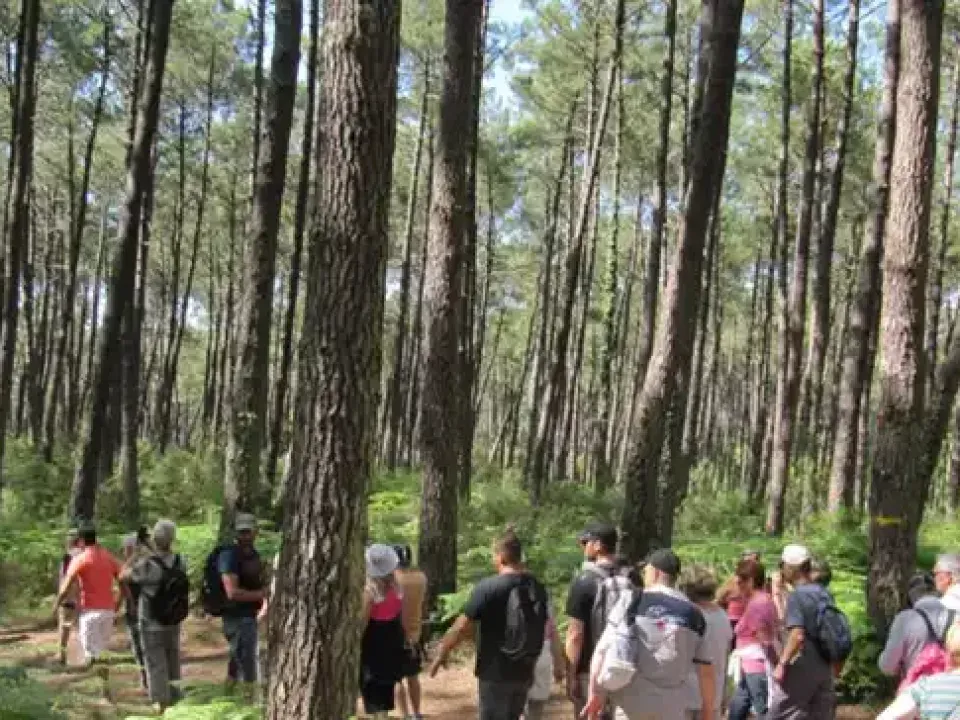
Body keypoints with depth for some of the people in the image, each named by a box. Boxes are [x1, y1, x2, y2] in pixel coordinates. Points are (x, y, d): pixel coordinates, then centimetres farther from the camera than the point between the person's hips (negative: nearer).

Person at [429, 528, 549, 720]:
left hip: (495, 673, -6)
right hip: (523, 672, 6)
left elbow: (462, 627, -13)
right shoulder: (537, 588, 2)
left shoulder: (488, 588, -16)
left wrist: (442, 653, 2)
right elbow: (543, 630, 11)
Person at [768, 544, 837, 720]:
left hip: (801, 668, -8)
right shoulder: (824, 595, 11)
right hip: (824, 668, 8)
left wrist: (782, 664, -17)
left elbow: (797, 635, -22)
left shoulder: (797, 595, -13)